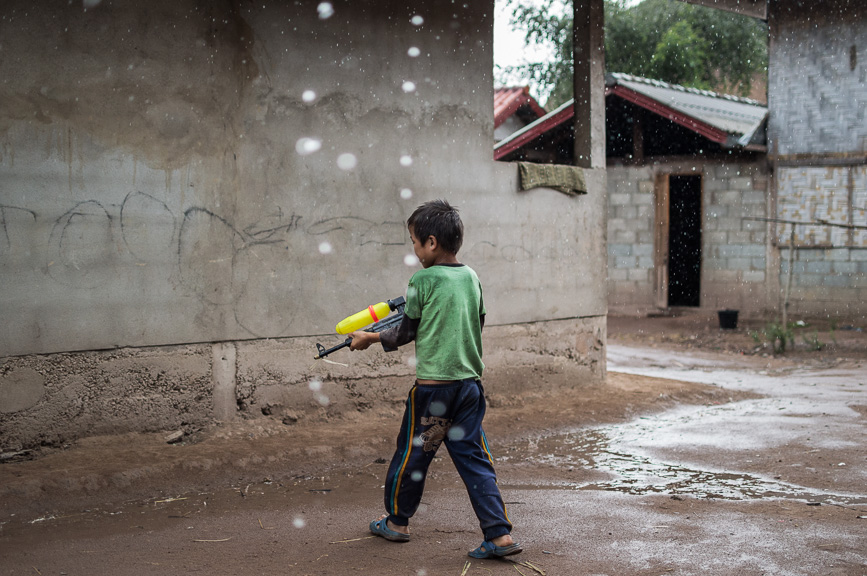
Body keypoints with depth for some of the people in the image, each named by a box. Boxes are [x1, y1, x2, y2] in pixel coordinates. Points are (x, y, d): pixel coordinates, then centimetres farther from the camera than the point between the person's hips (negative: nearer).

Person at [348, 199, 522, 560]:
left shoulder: (422, 280, -11)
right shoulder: (472, 278, 7)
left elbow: (406, 333, -4)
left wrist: (371, 338, 11)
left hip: (433, 385, -5)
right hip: (470, 382, 6)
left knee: (412, 452, 11)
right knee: (472, 456, 7)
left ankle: (397, 521, 28)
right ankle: (500, 534, -1)